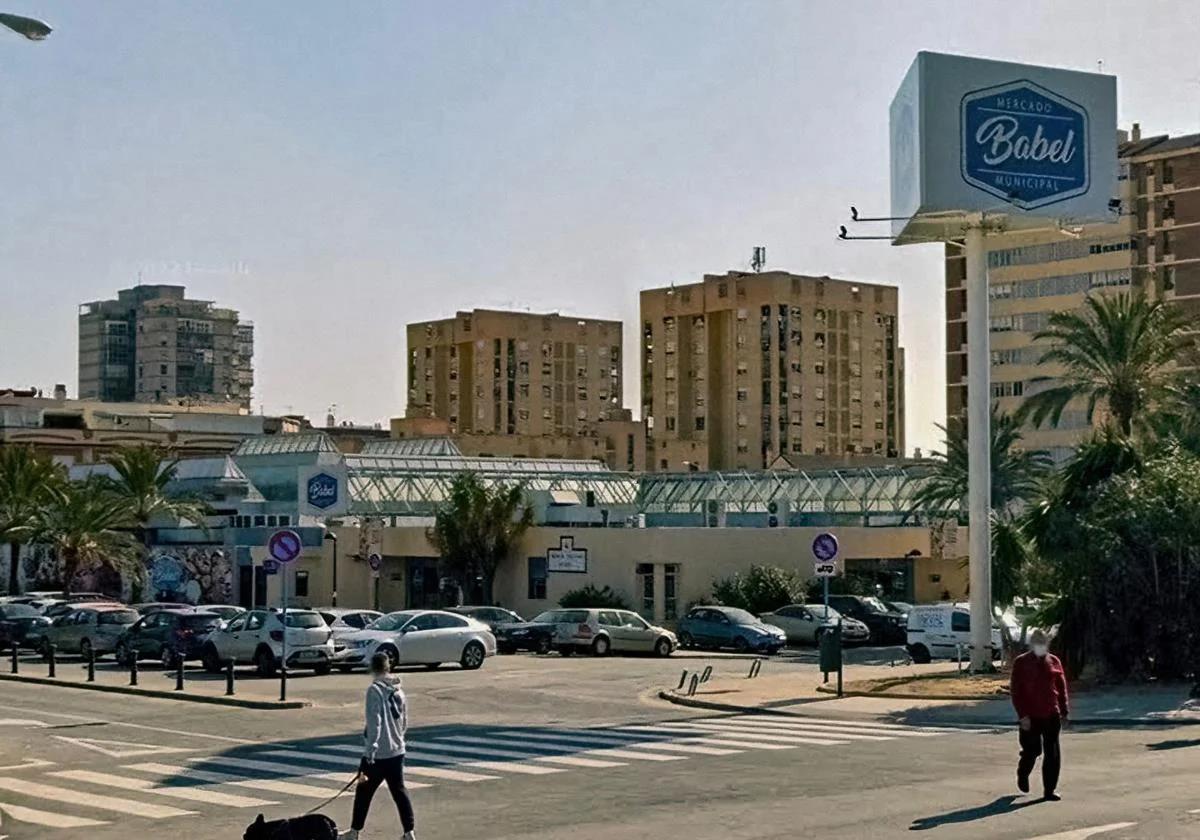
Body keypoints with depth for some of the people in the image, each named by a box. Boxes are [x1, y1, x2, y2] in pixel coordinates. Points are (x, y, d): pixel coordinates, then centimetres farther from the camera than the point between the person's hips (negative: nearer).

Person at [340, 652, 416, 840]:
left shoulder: (374, 690, -15)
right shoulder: (398, 691, 6)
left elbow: (374, 724, -20)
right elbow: (404, 722, 14)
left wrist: (369, 753, -19)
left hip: (377, 754, -6)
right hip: (397, 751, 6)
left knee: (363, 792, 9)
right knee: (399, 791, 11)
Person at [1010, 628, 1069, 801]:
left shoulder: (1054, 662, 7)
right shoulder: (1021, 663, -2)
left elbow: (1062, 688, 11)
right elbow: (1016, 691, -5)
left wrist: (1064, 711, 7)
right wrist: (1022, 715, -12)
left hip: (1052, 715, 3)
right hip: (1031, 716, -3)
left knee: (1053, 754, 0)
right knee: (1032, 751, 5)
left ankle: (1050, 789, 6)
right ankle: (1022, 775, 35)